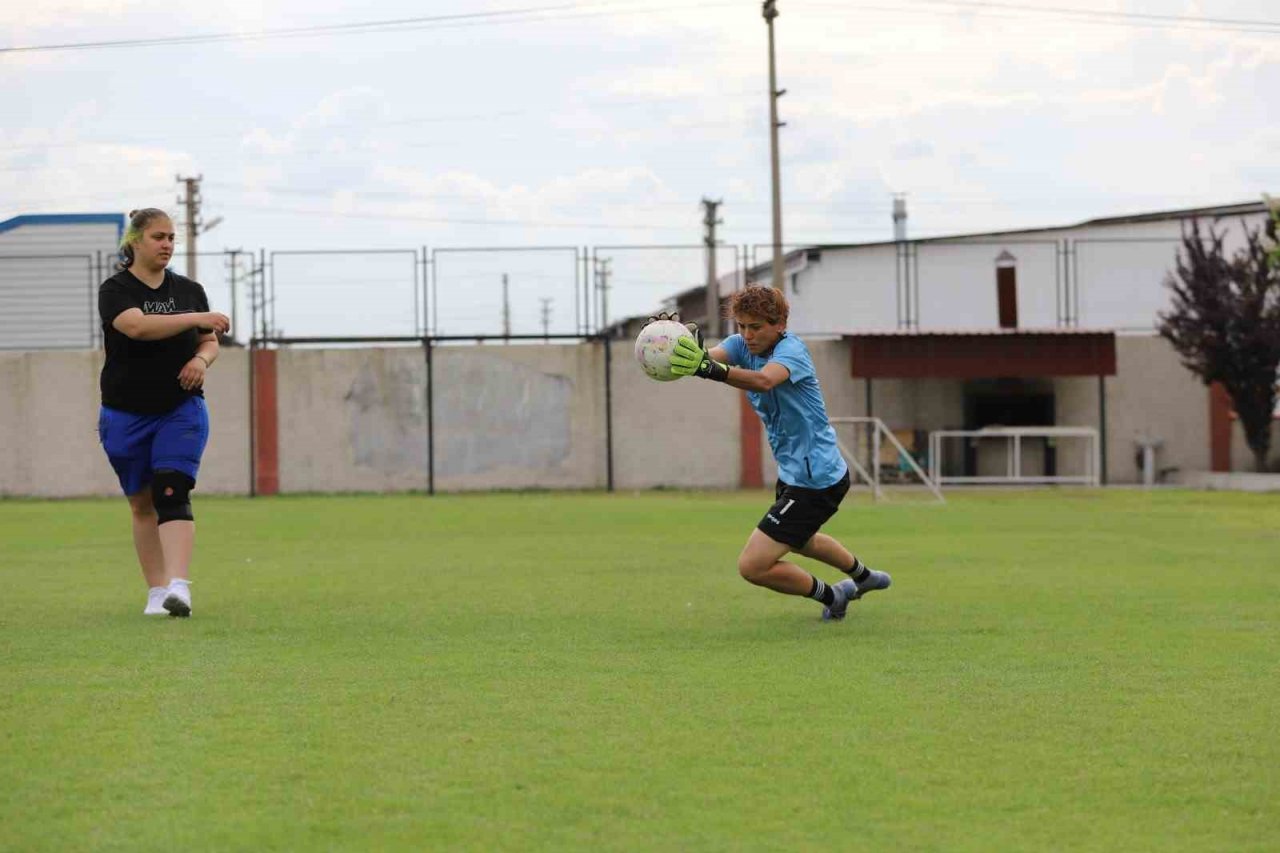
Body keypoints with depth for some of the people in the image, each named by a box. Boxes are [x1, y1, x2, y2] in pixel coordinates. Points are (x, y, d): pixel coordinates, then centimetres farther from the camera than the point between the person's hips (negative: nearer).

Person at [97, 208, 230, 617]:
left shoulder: (189, 290, 7)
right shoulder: (116, 290, -5)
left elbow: (210, 342, 13)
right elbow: (137, 326, -24)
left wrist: (202, 359, -10)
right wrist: (196, 318, -30)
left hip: (181, 411, 1)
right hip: (126, 415, -1)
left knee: (172, 495, -16)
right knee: (142, 505, 7)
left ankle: (179, 587, -27)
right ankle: (156, 592, 15)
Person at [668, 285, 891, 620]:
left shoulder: (792, 350, -23)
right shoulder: (742, 345, -1)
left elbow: (763, 380, -46)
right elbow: (712, 355, -22)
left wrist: (712, 370, -64)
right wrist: (691, 352, -47)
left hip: (815, 480, -10)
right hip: (795, 472, 10)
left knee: (752, 565, -11)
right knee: (798, 539, 37)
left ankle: (830, 595, 12)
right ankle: (863, 576, 61)